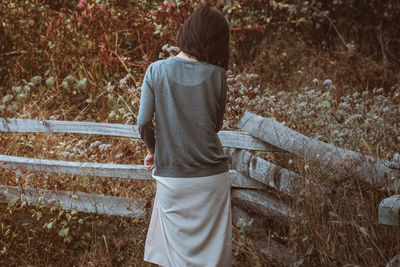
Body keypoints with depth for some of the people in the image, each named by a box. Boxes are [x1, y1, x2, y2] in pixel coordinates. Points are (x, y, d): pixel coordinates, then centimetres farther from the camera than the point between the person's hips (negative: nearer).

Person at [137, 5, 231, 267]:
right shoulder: (217, 76, -6)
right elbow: (216, 125, 4)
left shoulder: (156, 71, -7)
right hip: (211, 177, 0)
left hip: (171, 177, 1)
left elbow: (144, 123, -6)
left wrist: (152, 150, 11)